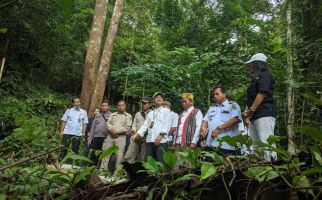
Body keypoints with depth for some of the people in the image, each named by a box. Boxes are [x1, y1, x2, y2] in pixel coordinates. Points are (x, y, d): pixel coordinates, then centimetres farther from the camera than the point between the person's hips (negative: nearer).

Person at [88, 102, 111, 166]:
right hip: (96, 138, 4)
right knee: (93, 154, 6)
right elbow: (93, 127, 17)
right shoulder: (97, 116, 17)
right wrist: (90, 138, 11)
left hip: (106, 138, -4)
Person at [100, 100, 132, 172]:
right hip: (110, 136, 3)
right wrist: (112, 130, -11)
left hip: (121, 137, -3)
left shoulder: (128, 116, 7)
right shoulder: (112, 114, 19)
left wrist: (117, 131, -11)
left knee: (119, 155, -6)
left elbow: (127, 127, -4)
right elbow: (108, 123, 7)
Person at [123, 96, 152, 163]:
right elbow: (134, 123, 20)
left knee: (143, 158, 0)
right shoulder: (137, 114, 23)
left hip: (145, 137, -5)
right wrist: (134, 131, 0)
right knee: (128, 157, -2)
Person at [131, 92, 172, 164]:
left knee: (160, 162, -10)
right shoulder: (150, 113, 25)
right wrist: (137, 134, 2)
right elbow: (145, 125, 17)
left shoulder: (166, 111, 8)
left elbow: (167, 124, -5)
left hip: (161, 141, -5)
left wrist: (160, 135, -18)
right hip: (150, 140, 6)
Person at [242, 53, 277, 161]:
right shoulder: (255, 78, 28)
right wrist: (247, 112, 9)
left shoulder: (265, 75, 2)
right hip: (255, 116, 9)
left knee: (266, 143, -15)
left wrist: (251, 110, -12)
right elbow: (250, 98, 24)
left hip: (264, 113, -9)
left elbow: (262, 93, -12)